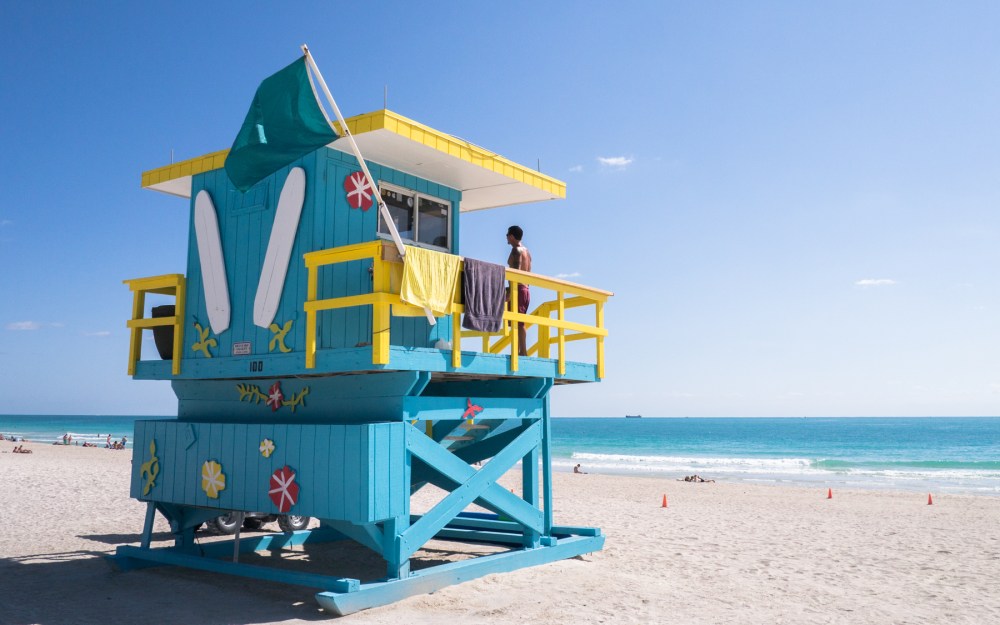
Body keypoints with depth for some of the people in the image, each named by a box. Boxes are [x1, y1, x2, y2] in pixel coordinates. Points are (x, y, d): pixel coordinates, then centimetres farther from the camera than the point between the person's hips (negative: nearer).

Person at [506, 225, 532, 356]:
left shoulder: (516, 250, -7)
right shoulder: (526, 251, 20)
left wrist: (510, 291, -22)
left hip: (518, 289, -9)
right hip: (525, 290, 9)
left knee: (517, 322, -12)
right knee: (519, 323, 9)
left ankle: (522, 351, -18)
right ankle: (521, 351, 7)